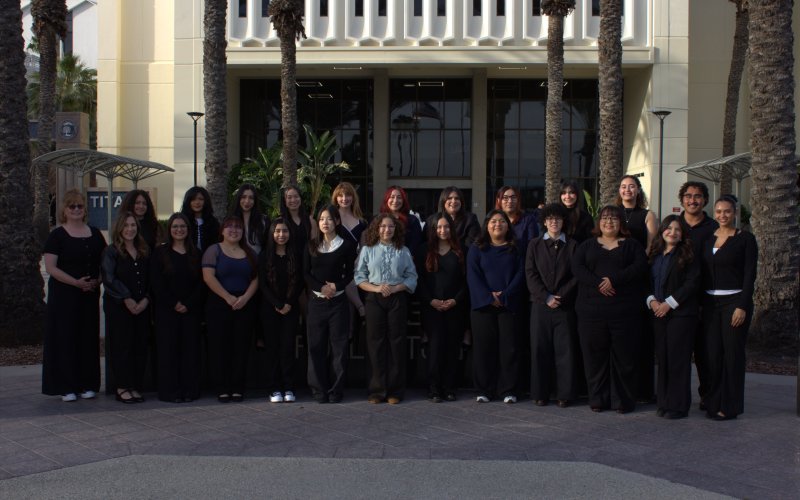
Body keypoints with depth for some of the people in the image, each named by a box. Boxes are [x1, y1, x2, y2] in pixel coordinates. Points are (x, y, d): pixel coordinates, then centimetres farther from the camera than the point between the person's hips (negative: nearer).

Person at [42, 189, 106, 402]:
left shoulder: (95, 234, 11)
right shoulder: (57, 235, -3)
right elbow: (50, 267, -11)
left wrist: (98, 280, -3)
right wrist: (76, 282, -19)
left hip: (90, 294, 4)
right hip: (64, 295, -4)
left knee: (89, 337, 7)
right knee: (65, 338, -2)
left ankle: (87, 384, 15)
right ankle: (66, 387, 5)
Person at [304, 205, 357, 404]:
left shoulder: (346, 246, 4)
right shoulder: (311, 246, 10)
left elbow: (349, 274, 3)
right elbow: (306, 273, 5)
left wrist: (336, 286, -13)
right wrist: (322, 288, -10)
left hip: (338, 301, -2)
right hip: (316, 301, 2)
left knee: (338, 346, 0)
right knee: (316, 346, 2)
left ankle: (336, 391, 7)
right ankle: (319, 390, 9)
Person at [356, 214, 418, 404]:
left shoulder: (403, 251, 8)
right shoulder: (367, 250, 7)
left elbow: (411, 278, 5)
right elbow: (359, 278, 4)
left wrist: (395, 288, -11)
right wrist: (376, 288, -11)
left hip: (397, 299, 0)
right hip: (374, 300, 0)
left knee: (396, 342, 1)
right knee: (375, 342, 0)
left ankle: (395, 391, 7)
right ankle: (377, 390, 7)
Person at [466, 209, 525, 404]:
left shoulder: (515, 249, 10)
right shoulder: (477, 249, 9)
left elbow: (520, 274, 1)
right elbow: (473, 275, -1)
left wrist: (504, 296, -11)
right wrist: (488, 297, -12)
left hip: (508, 305, 0)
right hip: (483, 305, 0)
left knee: (508, 346, -1)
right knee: (483, 347, 0)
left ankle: (507, 390, 5)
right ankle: (484, 390, 6)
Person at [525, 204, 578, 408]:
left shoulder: (572, 245, 7)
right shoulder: (535, 244, 10)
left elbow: (576, 276, 1)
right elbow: (530, 273, 2)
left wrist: (560, 296, -9)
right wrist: (546, 297, -8)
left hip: (565, 305, -1)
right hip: (540, 304, 1)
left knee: (564, 350, 0)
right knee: (539, 350, 2)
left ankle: (564, 394, 7)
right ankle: (540, 393, 10)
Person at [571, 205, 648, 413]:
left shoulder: (632, 245, 12)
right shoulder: (587, 246, 15)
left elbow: (640, 267, -4)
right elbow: (577, 268, 0)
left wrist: (614, 280, -15)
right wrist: (598, 283, -15)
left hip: (624, 310, -1)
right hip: (591, 309, 1)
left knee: (624, 356, 0)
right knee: (594, 355, 2)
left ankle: (622, 400, 9)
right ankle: (597, 399, 11)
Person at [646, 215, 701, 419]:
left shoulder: (687, 255, -2)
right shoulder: (654, 255, 14)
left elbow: (692, 282, -10)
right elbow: (648, 281, 16)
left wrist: (669, 303, -14)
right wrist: (651, 300, -3)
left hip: (680, 313, -5)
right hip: (658, 313, 5)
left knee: (678, 358, -4)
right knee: (662, 358, 7)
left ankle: (678, 405, 3)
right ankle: (664, 402, 15)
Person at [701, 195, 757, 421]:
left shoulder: (745, 239, -2)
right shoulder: (707, 239, 12)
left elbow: (749, 275, -7)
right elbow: (702, 273, 12)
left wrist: (742, 306, -15)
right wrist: (701, 302, 5)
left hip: (734, 301, -4)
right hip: (710, 302, 5)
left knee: (732, 353, -2)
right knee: (712, 353, 5)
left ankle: (729, 406, 5)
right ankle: (713, 401, 14)